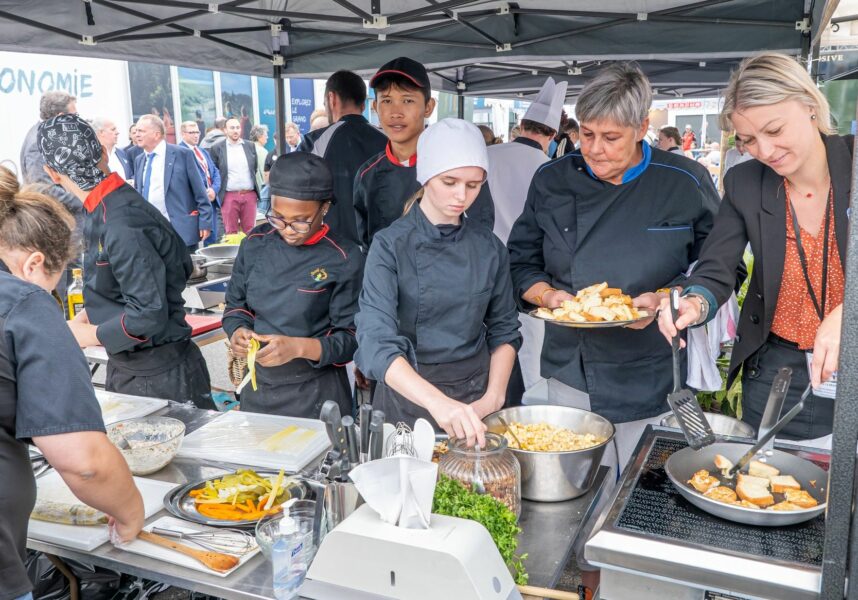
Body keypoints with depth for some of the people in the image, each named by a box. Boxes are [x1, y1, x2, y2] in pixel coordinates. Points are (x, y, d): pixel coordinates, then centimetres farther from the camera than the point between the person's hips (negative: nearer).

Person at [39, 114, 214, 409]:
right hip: (123, 368, 10)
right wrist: (90, 313, 7)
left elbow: (149, 314, -28)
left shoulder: (123, 226, -27)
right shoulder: (104, 212, 3)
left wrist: (88, 335, -14)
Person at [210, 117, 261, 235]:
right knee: (231, 232, 3)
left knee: (250, 231, 6)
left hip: (249, 194, 2)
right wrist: (217, 192, 2)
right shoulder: (217, 148, 0)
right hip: (229, 196, -2)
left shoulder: (250, 146, 8)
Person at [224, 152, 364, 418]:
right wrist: (238, 331, -12)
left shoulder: (344, 260, -13)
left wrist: (299, 347, -26)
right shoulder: (256, 244, 0)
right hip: (257, 388, 4)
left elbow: (351, 338, -12)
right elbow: (236, 306, 9)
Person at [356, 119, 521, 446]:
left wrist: (493, 398, -8)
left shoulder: (489, 247, -3)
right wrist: (436, 401, -40)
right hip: (408, 393, -3)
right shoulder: (391, 245, -14)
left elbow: (504, 332, 7)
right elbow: (377, 343, -26)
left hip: (474, 394, 3)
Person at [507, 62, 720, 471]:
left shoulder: (686, 184, -5)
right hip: (570, 378, 2)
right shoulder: (553, 180, 0)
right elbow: (521, 262, 7)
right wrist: (547, 294, -12)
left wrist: (666, 299, -16)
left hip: (655, 380, -1)